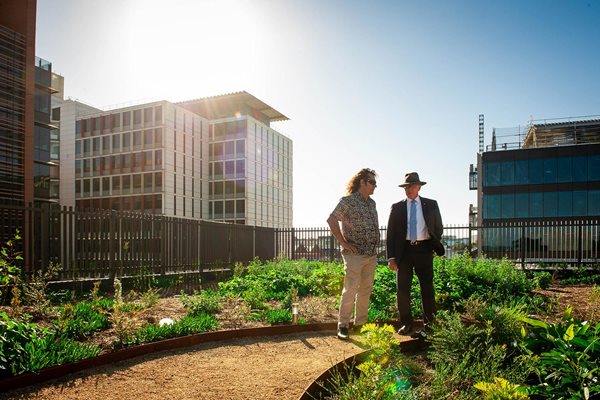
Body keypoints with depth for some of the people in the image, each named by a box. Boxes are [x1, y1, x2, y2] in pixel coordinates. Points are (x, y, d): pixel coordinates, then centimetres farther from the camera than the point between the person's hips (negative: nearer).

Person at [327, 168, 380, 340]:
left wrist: (375, 245, 13)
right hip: (354, 254, -7)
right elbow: (331, 220, -15)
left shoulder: (372, 203, 14)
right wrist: (343, 243, -15)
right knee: (350, 290, -7)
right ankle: (343, 326, 4)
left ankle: (360, 324, 22)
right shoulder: (348, 201, -9)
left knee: (366, 290, 11)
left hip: (372, 255, 7)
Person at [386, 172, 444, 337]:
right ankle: (406, 324, 14)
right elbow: (390, 233, 3)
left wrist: (434, 247, 5)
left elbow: (438, 228, 14)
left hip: (424, 250, 0)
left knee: (427, 288, 5)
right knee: (402, 288, 0)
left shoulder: (431, 205, 8)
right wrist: (391, 257, -4)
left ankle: (429, 324, 16)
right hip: (404, 250, 0)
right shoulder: (397, 207, 6)